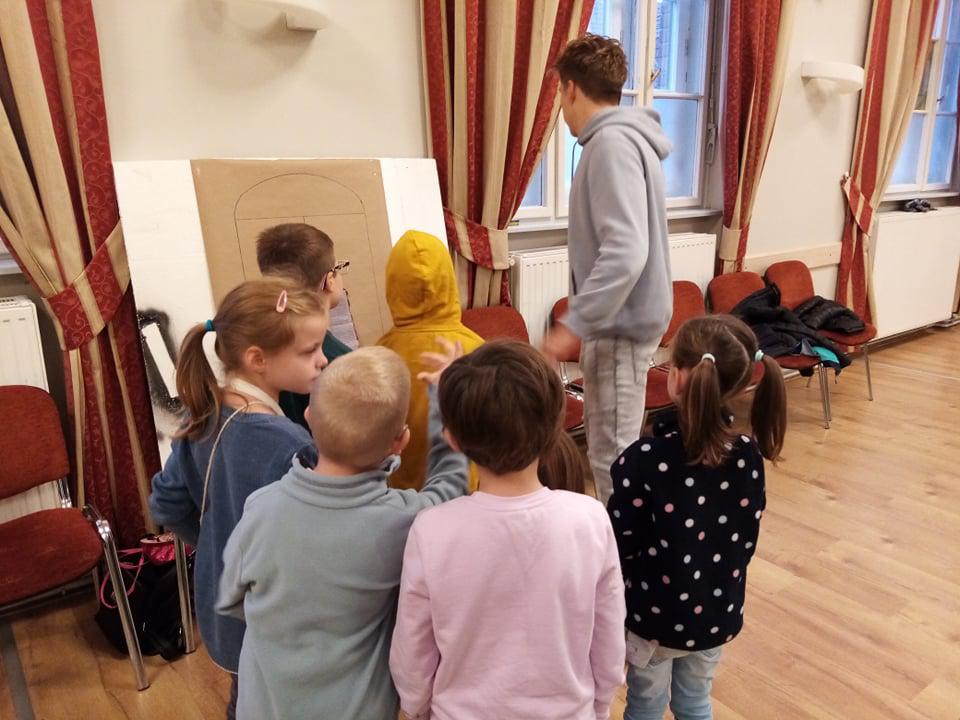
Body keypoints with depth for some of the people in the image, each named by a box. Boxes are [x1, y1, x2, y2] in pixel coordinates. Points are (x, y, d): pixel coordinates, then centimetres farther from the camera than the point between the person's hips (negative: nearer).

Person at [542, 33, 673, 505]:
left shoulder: (612, 143, -17)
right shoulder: (620, 138, 15)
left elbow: (625, 252, -29)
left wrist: (573, 324, -27)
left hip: (620, 324, -11)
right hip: (618, 318, 11)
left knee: (613, 456, -1)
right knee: (607, 447, 20)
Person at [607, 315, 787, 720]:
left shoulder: (644, 459, -28)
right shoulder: (749, 452, -13)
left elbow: (621, 547, -18)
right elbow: (748, 537, -1)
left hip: (657, 613, -4)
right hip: (719, 613, 4)